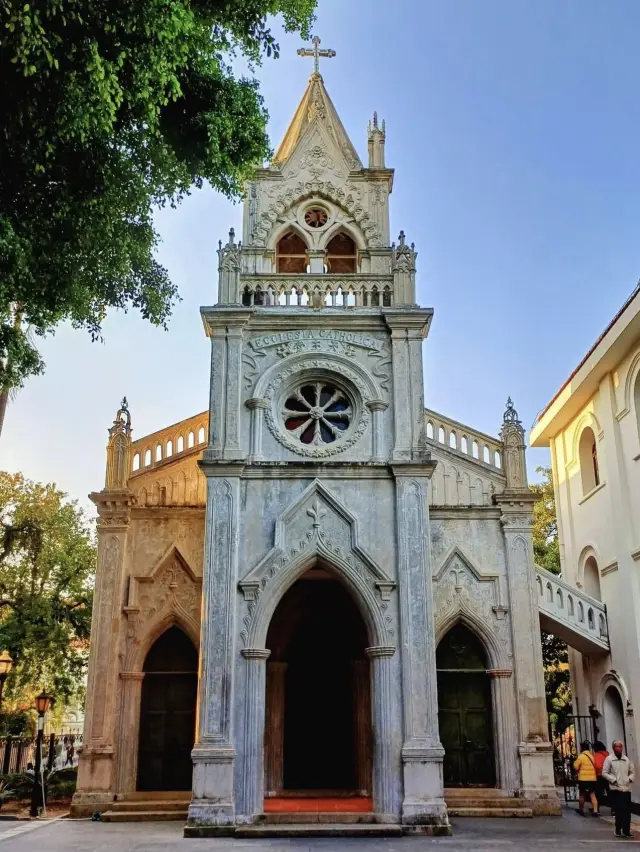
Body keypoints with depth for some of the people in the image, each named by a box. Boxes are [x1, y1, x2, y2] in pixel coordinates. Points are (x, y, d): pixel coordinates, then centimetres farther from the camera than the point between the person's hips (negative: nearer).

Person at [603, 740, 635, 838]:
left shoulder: (627, 759, 7)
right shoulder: (609, 759, -3)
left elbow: (632, 771, 17)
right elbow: (604, 773, -3)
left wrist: (630, 779, -1)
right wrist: (614, 780, -13)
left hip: (626, 788, 4)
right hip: (616, 788, -4)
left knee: (627, 810, 4)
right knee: (619, 809, -8)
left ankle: (626, 831, 15)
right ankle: (618, 830, 3)